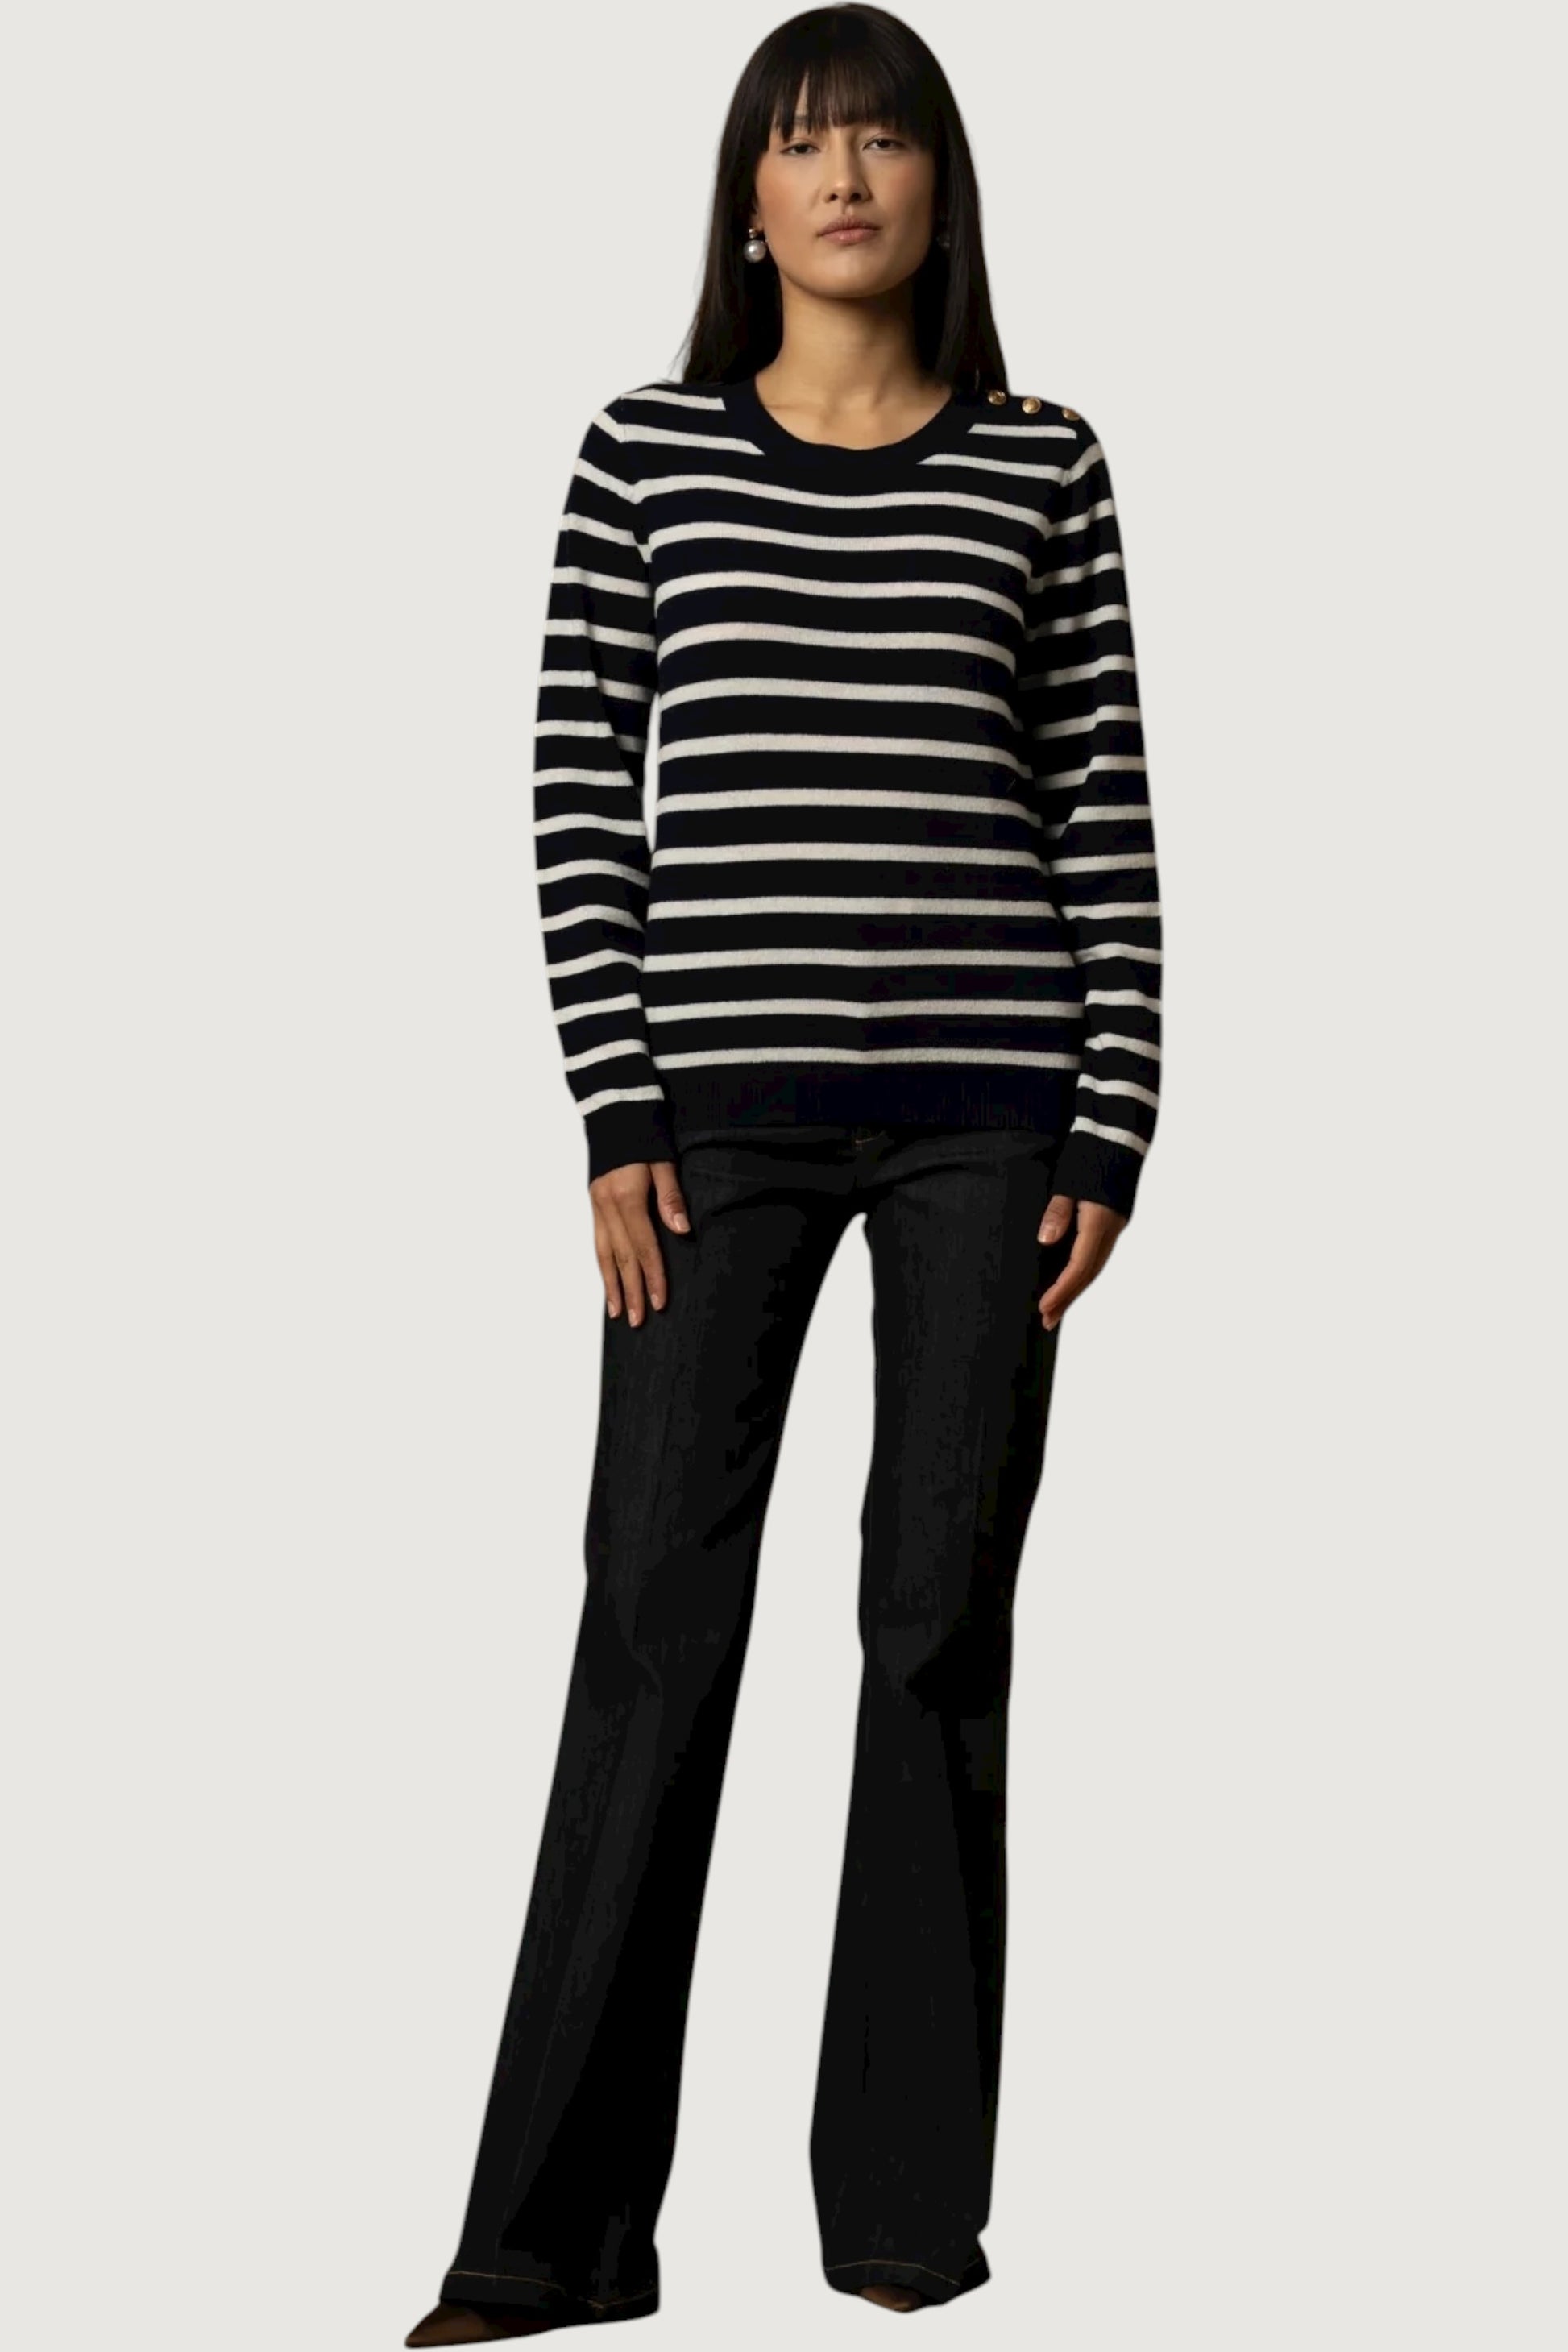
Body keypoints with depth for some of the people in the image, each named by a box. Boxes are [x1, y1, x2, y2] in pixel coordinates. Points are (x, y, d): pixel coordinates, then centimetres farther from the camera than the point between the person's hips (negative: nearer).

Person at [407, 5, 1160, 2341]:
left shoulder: (1043, 466, 6)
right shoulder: (645, 452, 6)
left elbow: (1109, 811, 5)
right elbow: (580, 792, 3)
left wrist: (1115, 1124, -1)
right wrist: (620, 1114, -4)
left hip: (984, 1104, 0)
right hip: (726, 1092, 0)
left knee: (939, 1623, 5)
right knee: (656, 1618, -2)